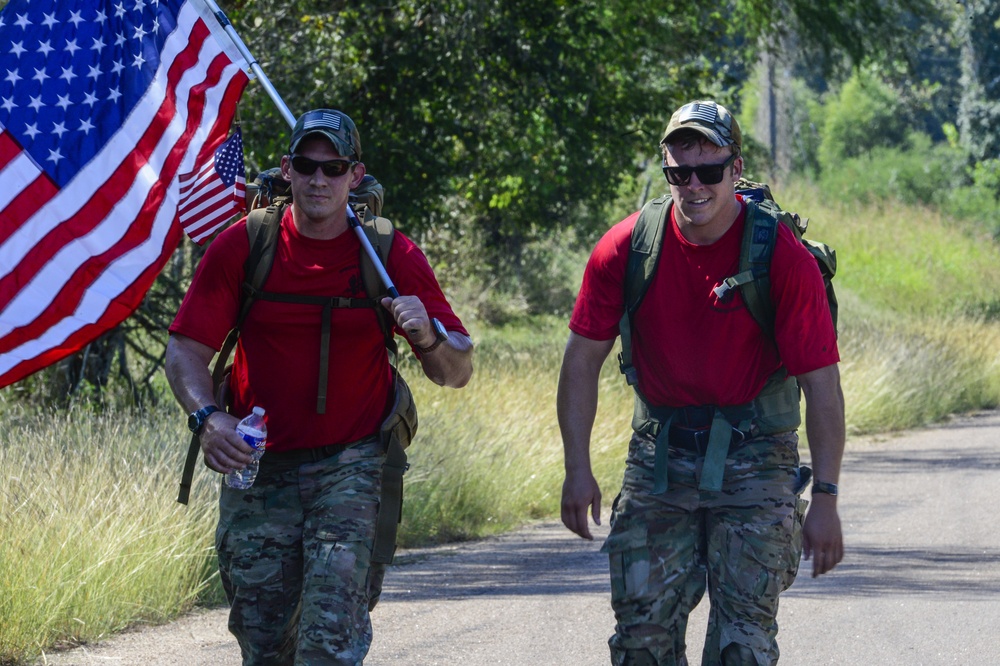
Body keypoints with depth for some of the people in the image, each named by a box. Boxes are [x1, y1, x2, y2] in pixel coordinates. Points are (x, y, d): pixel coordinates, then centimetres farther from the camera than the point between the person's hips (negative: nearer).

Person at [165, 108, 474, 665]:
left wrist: (429, 337, -24)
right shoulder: (242, 247, -2)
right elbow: (186, 351, -2)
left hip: (350, 466, -2)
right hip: (256, 464, 2)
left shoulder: (394, 257, -4)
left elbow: (458, 372, -1)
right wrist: (208, 416, -21)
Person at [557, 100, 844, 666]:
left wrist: (826, 499, -15)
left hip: (754, 455, -3)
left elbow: (821, 382, -11)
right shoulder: (627, 248, -6)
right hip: (660, 454, 3)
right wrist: (578, 469, -2)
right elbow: (583, 359, 4)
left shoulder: (785, 258, -13)